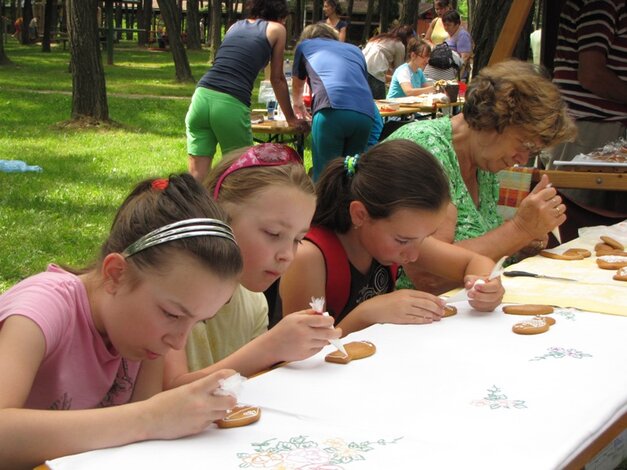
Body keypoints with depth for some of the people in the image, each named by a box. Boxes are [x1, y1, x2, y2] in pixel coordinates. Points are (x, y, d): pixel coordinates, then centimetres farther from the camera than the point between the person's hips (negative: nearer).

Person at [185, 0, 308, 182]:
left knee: (197, 173, 4)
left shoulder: (235, 26, 27)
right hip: (231, 104, -5)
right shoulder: (276, 29, 14)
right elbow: (277, 79, 18)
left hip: (202, 96, 5)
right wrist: (291, 118, 30)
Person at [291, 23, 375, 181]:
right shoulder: (355, 50, 35)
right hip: (365, 114, 4)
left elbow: (297, 86, 44)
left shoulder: (304, 45, 29)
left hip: (332, 111, -3)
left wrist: (298, 105, 65)